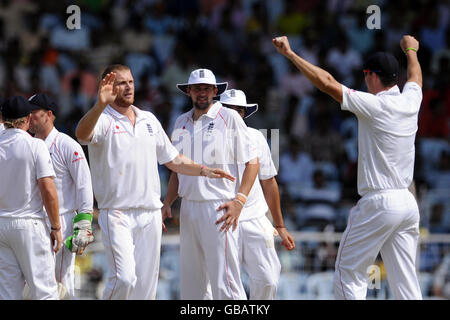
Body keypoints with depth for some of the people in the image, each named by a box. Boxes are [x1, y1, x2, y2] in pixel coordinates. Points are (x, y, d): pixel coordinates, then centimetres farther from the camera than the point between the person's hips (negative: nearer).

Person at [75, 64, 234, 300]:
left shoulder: (149, 120, 16)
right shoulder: (102, 120, -4)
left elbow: (172, 159, 23)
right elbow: (82, 134, -29)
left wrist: (204, 171, 9)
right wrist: (100, 105, -46)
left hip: (150, 214, 6)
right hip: (117, 214, -6)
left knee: (146, 285, 6)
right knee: (124, 278, -20)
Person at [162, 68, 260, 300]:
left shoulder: (229, 118, -2)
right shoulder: (182, 122, 15)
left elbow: (252, 162, -4)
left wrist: (239, 201, -15)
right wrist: (167, 202, 10)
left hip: (219, 209, -6)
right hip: (188, 209, 6)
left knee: (224, 283, -13)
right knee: (191, 283, 8)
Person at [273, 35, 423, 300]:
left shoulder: (374, 106, -12)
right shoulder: (410, 101, 7)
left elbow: (327, 82, -14)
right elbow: (416, 77, 31)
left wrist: (290, 54, -7)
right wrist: (411, 51, 52)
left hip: (378, 204, -7)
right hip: (409, 204, 7)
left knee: (349, 276, 1)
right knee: (406, 281, 7)